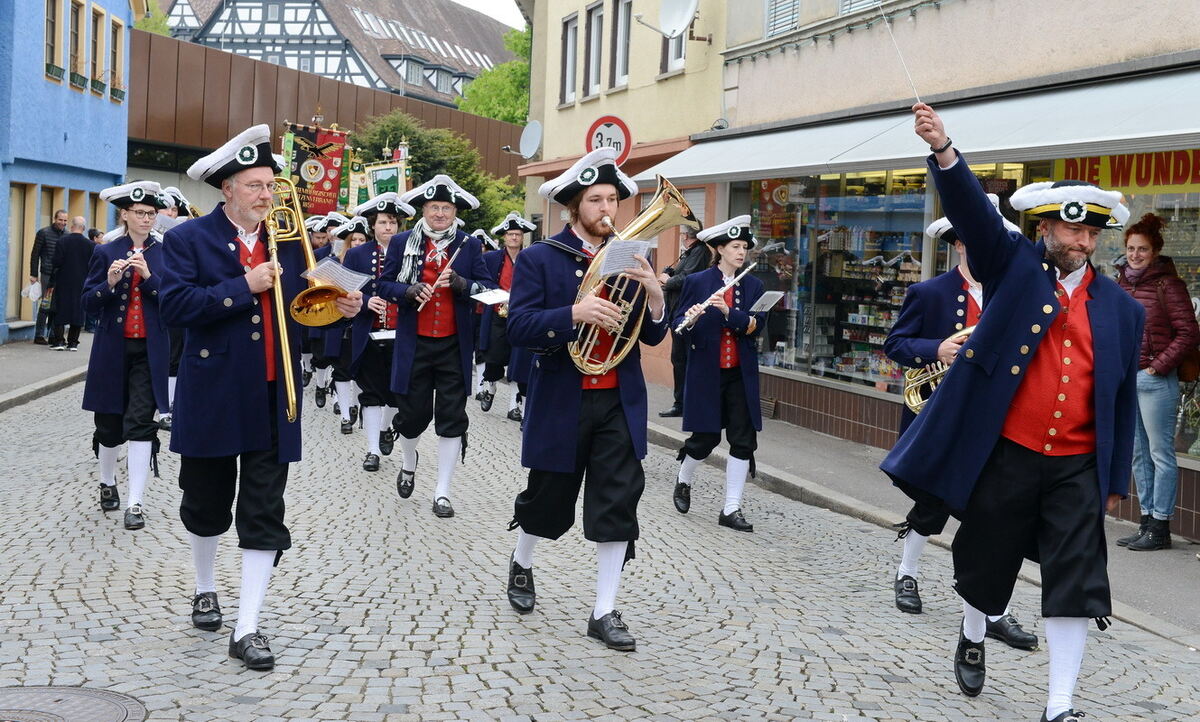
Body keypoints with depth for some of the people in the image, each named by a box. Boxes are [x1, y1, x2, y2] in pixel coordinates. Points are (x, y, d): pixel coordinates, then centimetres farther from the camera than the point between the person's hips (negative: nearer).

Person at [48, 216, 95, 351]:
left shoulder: (62, 241, -9)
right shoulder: (90, 245, -4)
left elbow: (56, 262, -11)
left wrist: (53, 274, 7)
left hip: (63, 282, -1)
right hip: (82, 283, 1)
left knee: (60, 310, 7)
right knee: (78, 311, 6)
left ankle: (58, 340, 4)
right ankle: (73, 342, 5)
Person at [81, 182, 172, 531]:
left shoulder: (165, 253, 3)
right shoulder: (106, 252, 3)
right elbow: (88, 303, -1)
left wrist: (149, 276, -20)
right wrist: (109, 282, -19)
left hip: (150, 350, -1)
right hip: (113, 349, 1)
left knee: (141, 422, -9)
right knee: (109, 422, 11)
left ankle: (135, 503, -7)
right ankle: (107, 482, 36)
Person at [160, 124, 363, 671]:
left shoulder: (289, 242, 8)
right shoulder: (189, 239, -3)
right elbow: (175, 305, -16)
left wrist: (342, 307, -11)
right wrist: (244, 287, -21)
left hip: (272, 401, 2)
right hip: (212, 397, -2)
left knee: (265, 516, -1)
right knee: (206, 504, 15)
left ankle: (247, 629, 3)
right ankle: (205, 590, 40)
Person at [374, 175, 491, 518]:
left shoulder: (469, 245, 3)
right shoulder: (402, 243, 2)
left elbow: (486, 288, 2)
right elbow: (383, 286, 3)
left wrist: (462, 284, -19)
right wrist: (408, 291, -17)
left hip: (455, 346, 1)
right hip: (415, 344, 0)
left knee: (452, 419, 0)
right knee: (414, 414, 8)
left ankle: (442, 492, 9)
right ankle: (408, 464, 40)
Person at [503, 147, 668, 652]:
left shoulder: (629, 259, 7)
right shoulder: (540, 258, -4)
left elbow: (652, 335, 5)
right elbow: (518, 327, -14)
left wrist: (653, 296, -15)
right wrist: (575, 313, -29)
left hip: (620, 402, 3)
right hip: (561, 402, -3)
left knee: (618, 504, -1)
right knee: (548, 499, 12)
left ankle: (604, 612, 9)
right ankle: (521, 563, 43)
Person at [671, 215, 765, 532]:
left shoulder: (753, 286, 7)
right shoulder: (696, 282, -2)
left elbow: (756, 326, -7)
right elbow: (678, 327, -5)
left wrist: (728, 311, -22)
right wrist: (690, 319, -27)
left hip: (741, 375, 3)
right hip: (706, 373, -3)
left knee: (744, 440, -1)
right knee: (705, 438, 1)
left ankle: (731, 509, 6)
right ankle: (683, 482, 31)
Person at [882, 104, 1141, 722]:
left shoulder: (1121, 309, 6)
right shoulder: (1013, 266, 0)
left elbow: (1123, 397, 10)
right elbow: (973, 211, -17)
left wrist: (1115, 481, 11)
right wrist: (942, 149, -34)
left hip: (1078, 467, 2)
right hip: (1005, 456, -1)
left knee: (1076, 581, -3)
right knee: (985, 559, 14)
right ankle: (972, 638, 44)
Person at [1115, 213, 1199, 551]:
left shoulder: (1168, 284, -8)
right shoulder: (1121, 283, 12)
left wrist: (1159, 366, -13)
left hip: (1155, 380, -7)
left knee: (1160, 453, -2)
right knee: (1138, 454, 12)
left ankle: (1160, 527, 3)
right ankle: (1147, 521, 20)